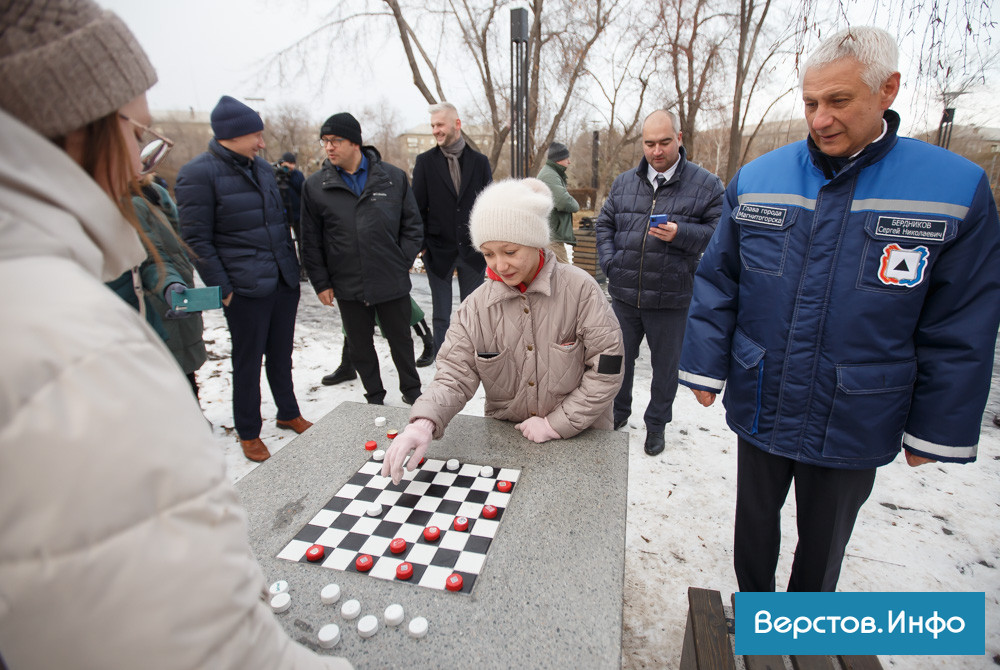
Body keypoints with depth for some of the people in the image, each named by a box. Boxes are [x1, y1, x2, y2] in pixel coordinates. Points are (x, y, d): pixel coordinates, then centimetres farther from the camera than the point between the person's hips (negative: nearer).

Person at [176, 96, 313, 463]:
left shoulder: (262, 167, 12)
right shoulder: (199, 173, -9)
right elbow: (197, 240, -10)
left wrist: (292, 267, 14)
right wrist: (222, 289, -12)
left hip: (284, 282, 6)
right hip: (246, 289, -6)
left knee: (281, 354, 17)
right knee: (248, 362, 7)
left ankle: (288, 413, 35)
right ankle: (248, 433, 24)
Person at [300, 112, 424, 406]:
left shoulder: (394, 178, 0)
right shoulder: (315, 186, 2)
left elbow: (412, 225, 5)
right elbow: (311, 241, 4)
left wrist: (403, 263, -4)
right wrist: (321, 282, 0)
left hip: (393, 284, -1)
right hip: (348, 287, 2)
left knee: (401, 341, 13)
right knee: (360, 347, 14)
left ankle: (411, 391, 34)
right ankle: (374, 397, 34)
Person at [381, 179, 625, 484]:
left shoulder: (579, 289, -12)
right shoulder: (477, 306, -4)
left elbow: (607, 368, -11)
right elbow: (455, 374, -7)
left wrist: (557, 424, -12)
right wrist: (425, 422, -26)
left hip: (579, 439, -1)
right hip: (505, 441, 2)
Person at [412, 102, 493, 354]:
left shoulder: (480, 161, 4)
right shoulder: (425, 161, 1)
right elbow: (418, 207, 1)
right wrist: (421, 246, -5)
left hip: (473, 251, 1)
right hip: (439, 252, -1)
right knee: (441, 316, 7)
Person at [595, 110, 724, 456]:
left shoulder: (706, 184, -2)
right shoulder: (624, 182, 8)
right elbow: (604, 224, 13)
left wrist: (680, 233, -21)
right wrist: (609, 263, -1)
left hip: (671, 299, -2)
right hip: (624, 295, 3)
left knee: (666, 364, 12)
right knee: (619, 358, 15)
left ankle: (657, 424, 34)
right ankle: (617, 414, 37)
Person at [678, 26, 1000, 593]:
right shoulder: (756, 179, -4)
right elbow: (717, 283, 0)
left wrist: (936, 429, -1)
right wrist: (706, 366, -5)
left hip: (854, 423, -1)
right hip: (759, 405, 2)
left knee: (824, 540, 21)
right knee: (755, 522, 22)